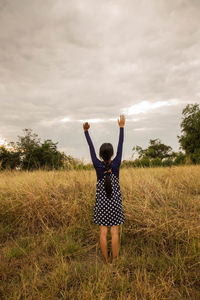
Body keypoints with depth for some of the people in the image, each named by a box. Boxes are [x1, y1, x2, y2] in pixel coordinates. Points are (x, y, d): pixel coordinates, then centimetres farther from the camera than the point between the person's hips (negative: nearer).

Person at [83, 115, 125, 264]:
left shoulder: (98, 166, -17)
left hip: (101, 202, 0)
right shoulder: (116, 164, -17)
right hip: (115, 202, 0)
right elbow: (121, 145, -10)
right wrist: (121, 126, -1)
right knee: (115, 231, 9)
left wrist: (86, 130, 0)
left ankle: (106, 260, 23)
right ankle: (114, 259, 22)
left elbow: (91, 147, -9)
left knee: (103, 232, 10)